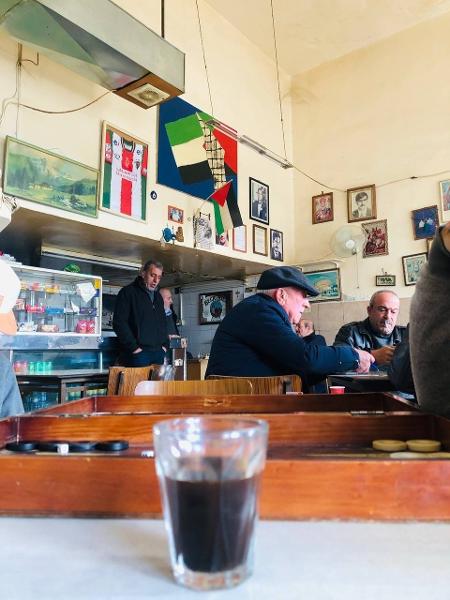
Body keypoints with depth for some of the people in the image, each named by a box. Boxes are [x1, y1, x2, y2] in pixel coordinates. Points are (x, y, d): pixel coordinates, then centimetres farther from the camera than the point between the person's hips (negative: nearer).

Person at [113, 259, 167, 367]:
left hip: (159, 353, 6)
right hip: (138, 354, -6)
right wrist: (133, 347, -15)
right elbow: (119, 323, -11)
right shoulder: (128, 292, -3)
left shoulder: (158, 296, 19)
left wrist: (164, 344, 13)